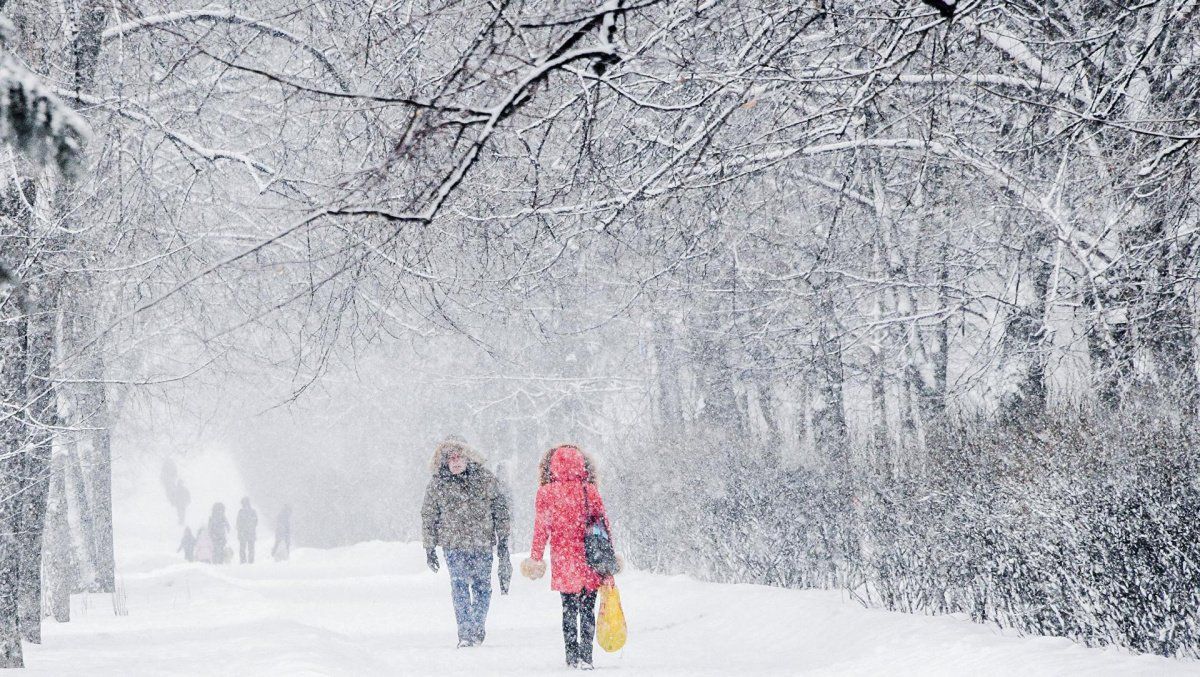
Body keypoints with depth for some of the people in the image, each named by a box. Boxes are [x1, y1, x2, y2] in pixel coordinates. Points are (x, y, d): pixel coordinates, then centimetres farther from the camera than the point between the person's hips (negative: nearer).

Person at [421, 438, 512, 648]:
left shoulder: (484, 478, 0)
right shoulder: (437, 484, 0)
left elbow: (500, 508, 7)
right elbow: (428, 516, 9)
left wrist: (503, 540, 5)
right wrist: (430, 548, 9)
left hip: (483, 543, 1)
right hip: (454, 544, -1)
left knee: (482, 586, 8)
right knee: (459, 588, -11)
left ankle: (478, 630, 24)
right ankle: (465, 634, -11)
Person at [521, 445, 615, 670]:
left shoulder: (546, 493, -4)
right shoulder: (590, 491, -3)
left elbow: (541, 529, -2)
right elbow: (603, 524, 1)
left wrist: (535, 558, 6)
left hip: (563, 562, 0)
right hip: (590, 560, 0)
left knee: (569, 609, 13)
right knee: (587, 610, 6)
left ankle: (572, 656, 14)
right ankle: (585, 656, -1)